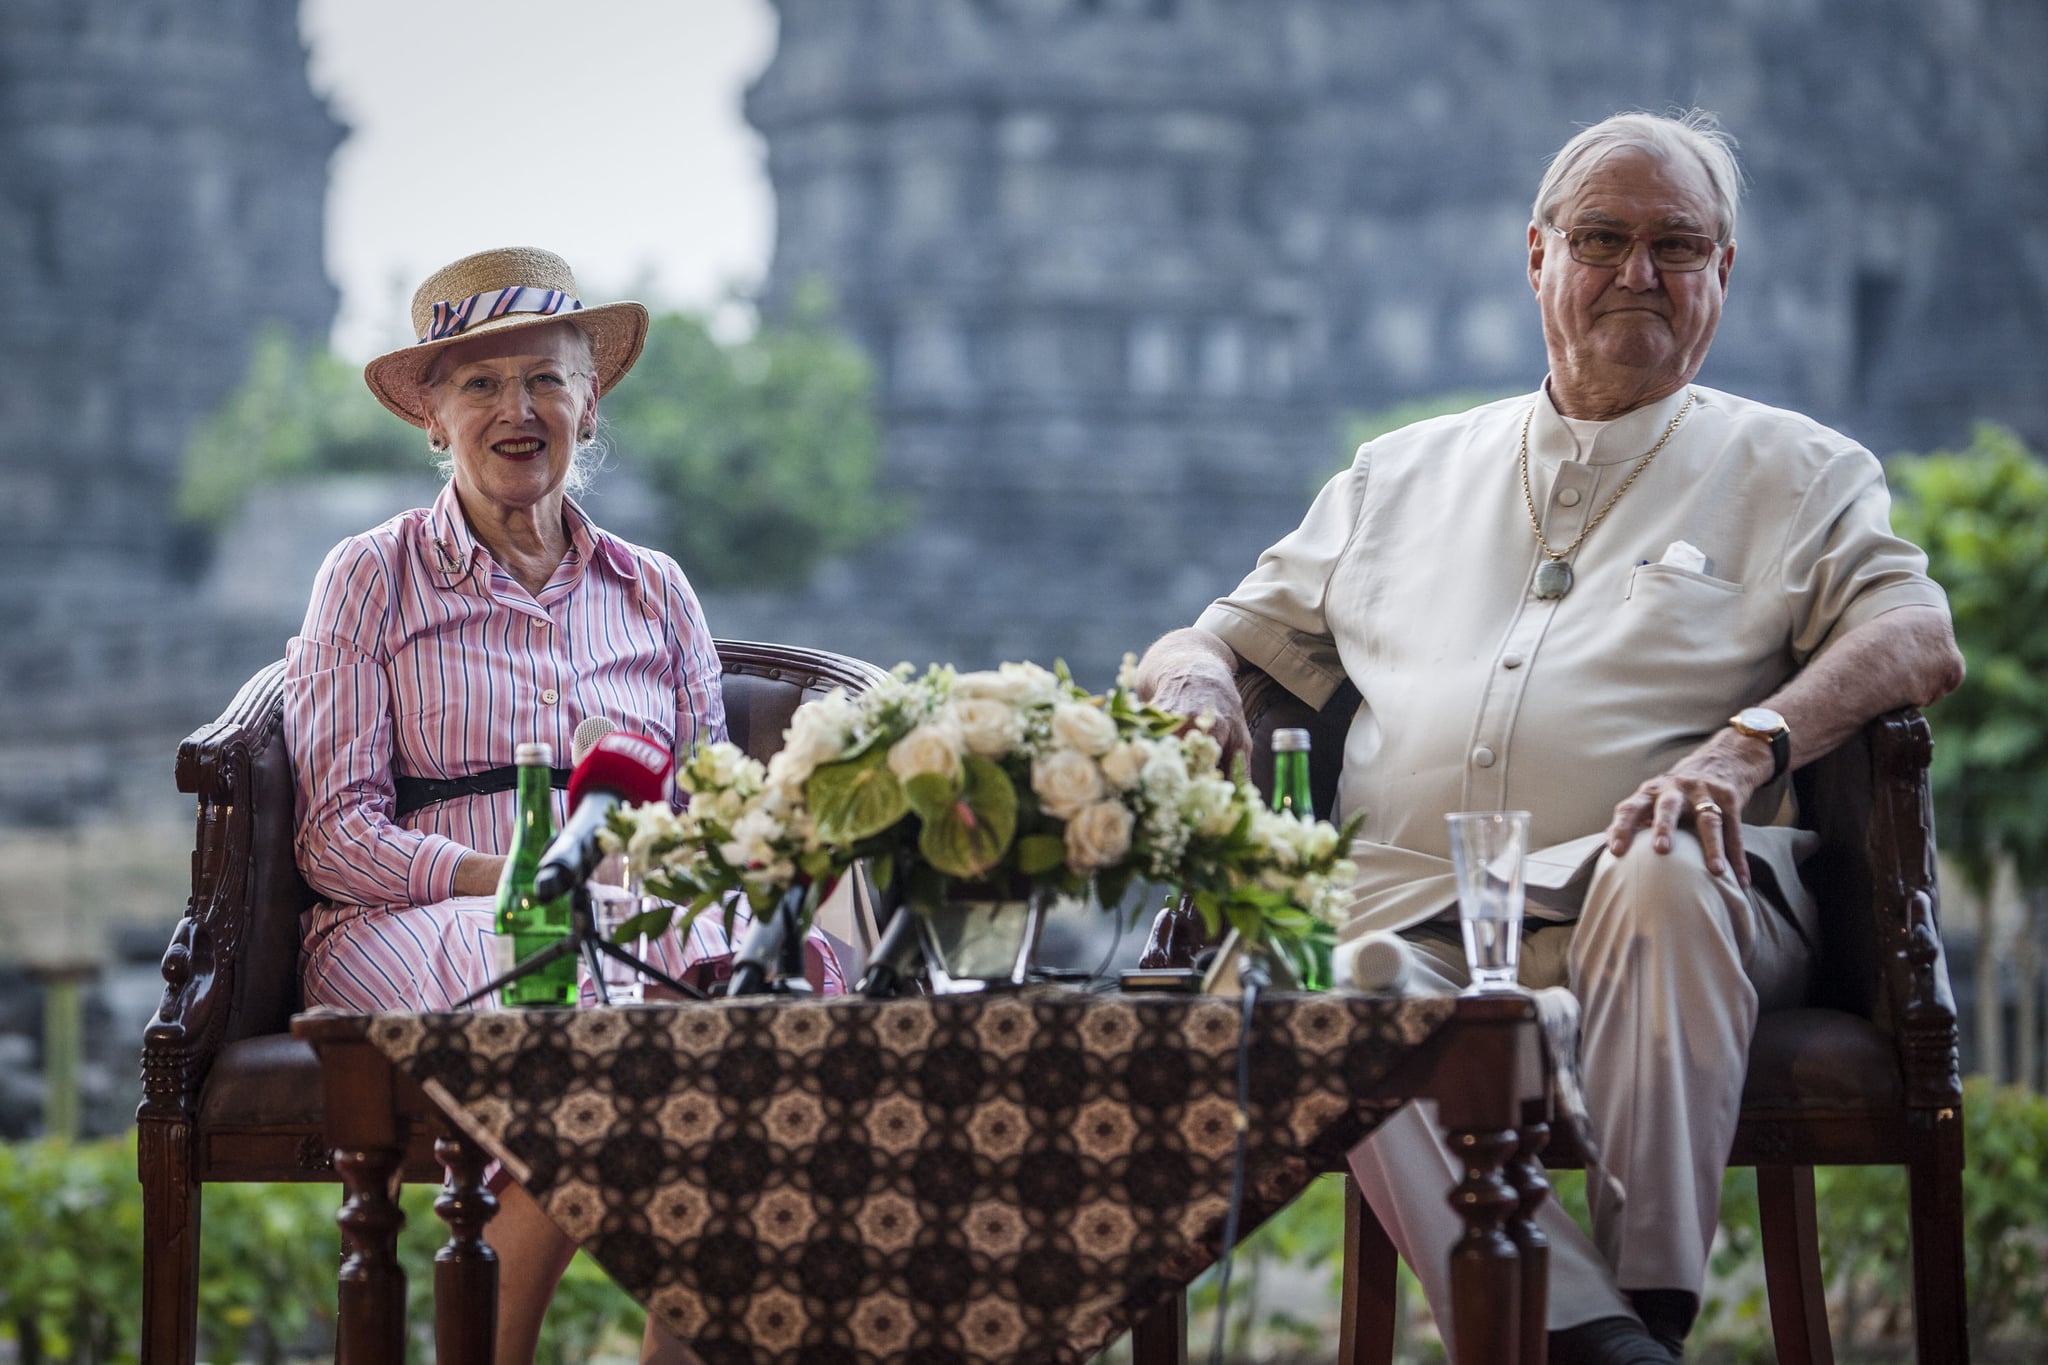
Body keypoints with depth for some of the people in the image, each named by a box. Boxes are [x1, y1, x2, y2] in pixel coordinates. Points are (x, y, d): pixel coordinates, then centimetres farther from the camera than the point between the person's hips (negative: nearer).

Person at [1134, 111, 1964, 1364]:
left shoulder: (1795, 473, 17)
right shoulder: (1402, 477, 27)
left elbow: (1920, 640, -1)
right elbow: (1222, 640, 31)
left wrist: (1750, 742, -20)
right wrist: (1193, 677, 4)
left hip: (1642, 929, -2)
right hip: (1409, 919, 2)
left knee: (1663, 876, -38)